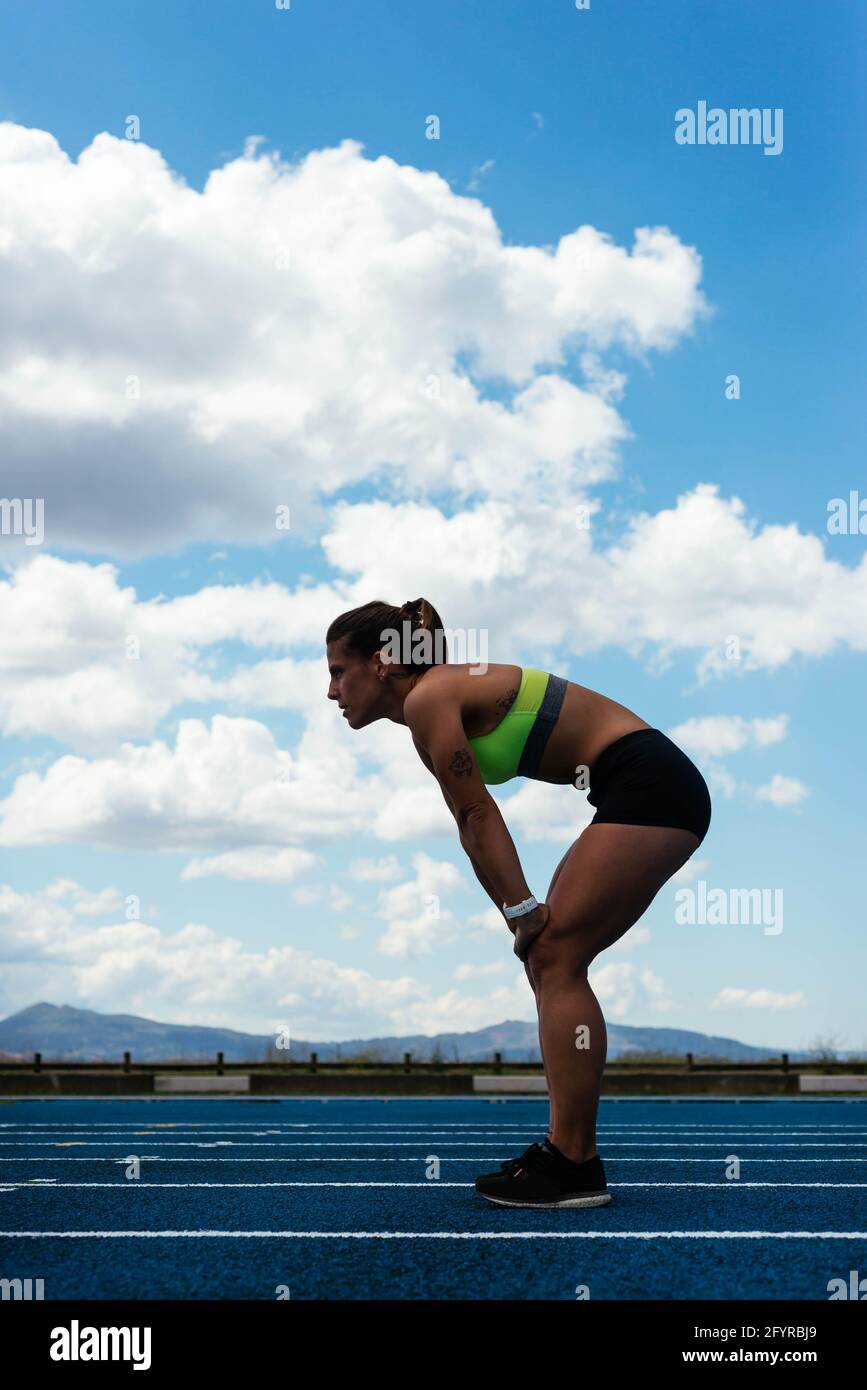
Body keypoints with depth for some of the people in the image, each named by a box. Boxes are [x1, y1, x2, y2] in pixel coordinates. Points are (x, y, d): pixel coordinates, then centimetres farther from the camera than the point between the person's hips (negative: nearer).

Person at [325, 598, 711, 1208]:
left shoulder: (428, 698, -11)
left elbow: (477, 817, -11)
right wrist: (525, 914, 8)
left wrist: (521, 910, -8)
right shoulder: (441, 699, 17)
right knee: (550, 961, 9)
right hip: (654, 789, 10)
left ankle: (574, 1166, -9)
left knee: (556, 960, -10)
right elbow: (478, 820, 14)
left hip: (648, 786, -10)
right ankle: (568, 1148, 13)